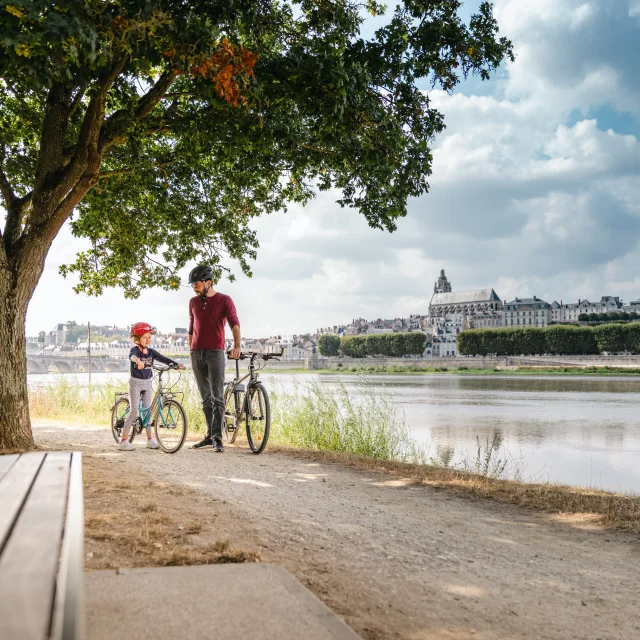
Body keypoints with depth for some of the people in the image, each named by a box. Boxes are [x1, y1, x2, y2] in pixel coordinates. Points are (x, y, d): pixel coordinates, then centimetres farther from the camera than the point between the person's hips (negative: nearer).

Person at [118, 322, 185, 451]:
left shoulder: (151, 352, 3)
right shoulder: (135, 349, -13)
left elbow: (163, 358, -7)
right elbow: (131, 355, -37)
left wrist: (176, 365, -24)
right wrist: (137, 360, -61)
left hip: (147, 383, 5)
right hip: (135, 382, -5)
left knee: (147, 410, 9)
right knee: (134, 411, -8)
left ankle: (150, 439, 17)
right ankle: (123, 441, -5)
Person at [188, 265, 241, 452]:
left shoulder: (224, 300, -3)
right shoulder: (193, 302, 12)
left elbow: (234, 324, -16)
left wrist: (237, 346, -33)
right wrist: (191, 351, 16)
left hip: (215, 353, -5)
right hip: (197, 354, 5)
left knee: (217, 397, -9)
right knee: (206, 398, 9)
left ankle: (217, 438, -10)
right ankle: (210, 435, 16)